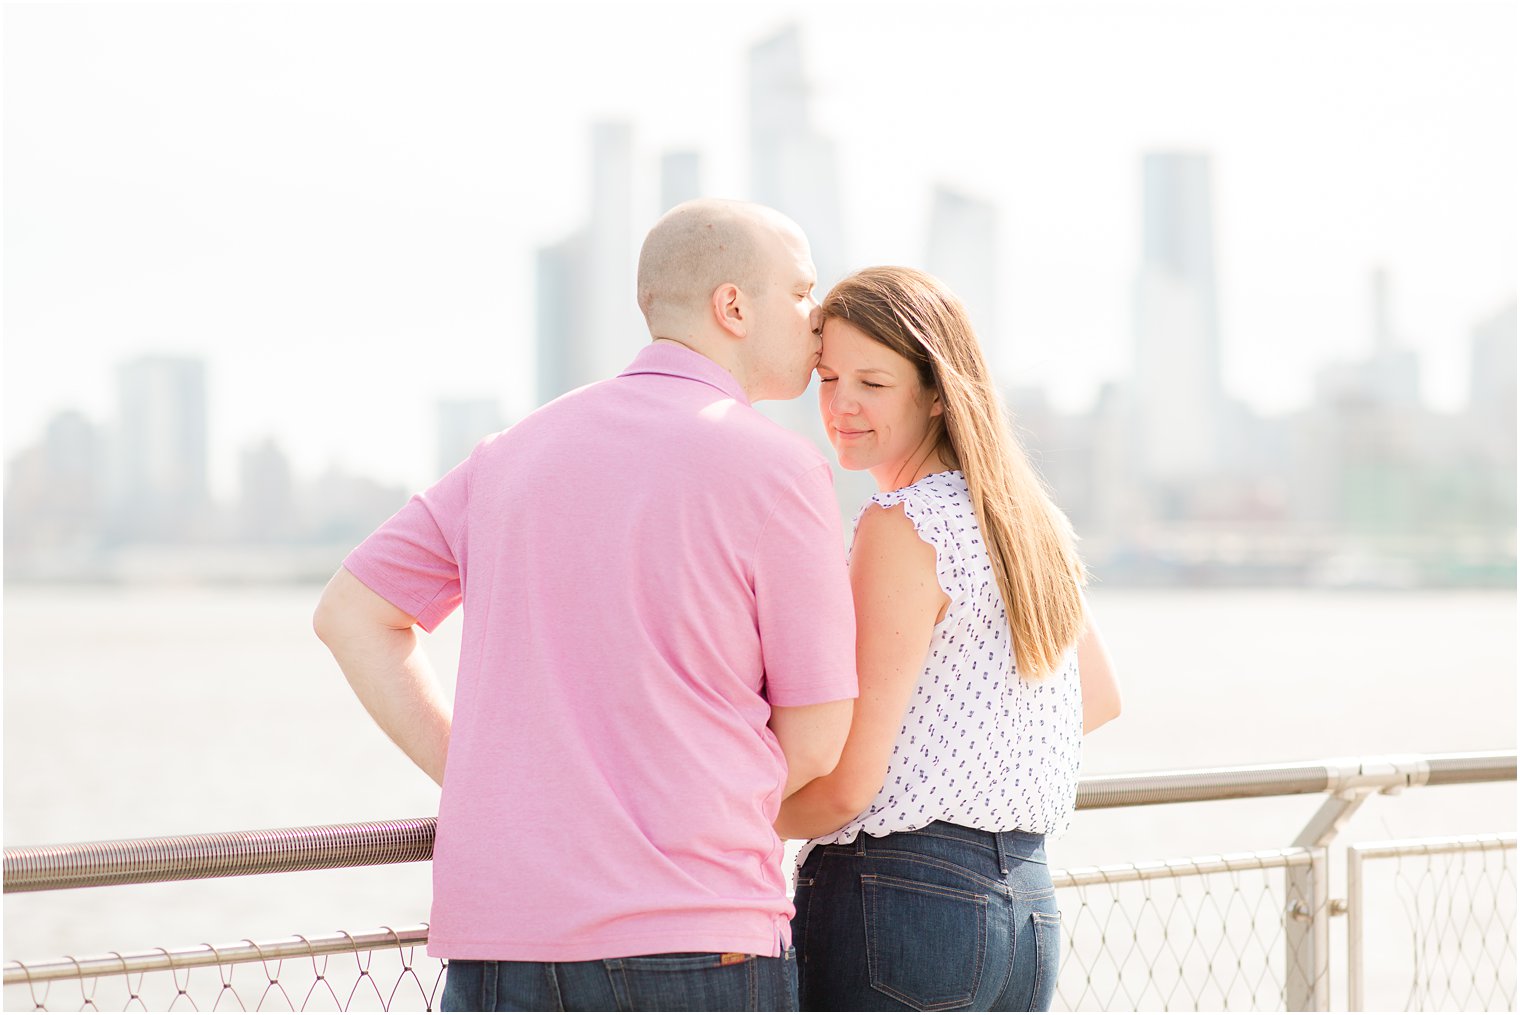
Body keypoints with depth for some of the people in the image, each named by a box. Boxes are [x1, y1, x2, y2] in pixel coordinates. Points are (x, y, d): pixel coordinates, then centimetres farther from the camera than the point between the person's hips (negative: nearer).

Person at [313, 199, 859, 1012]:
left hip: (494, 942, 5)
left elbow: (351, 614, 16)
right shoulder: (777, 468, -5)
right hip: (690, 943, -5)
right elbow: (815, 742, -1)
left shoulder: (521, 449, 12)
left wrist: (479, 784, 12)